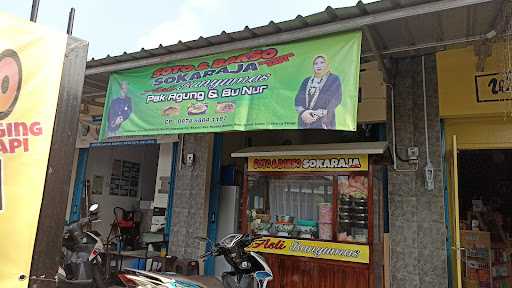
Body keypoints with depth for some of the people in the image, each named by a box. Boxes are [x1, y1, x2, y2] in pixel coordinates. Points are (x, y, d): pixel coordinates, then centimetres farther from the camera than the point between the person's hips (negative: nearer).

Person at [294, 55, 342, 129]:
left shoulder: (334, 80, 3)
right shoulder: (306, 81, 15)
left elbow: (333, 101, -8)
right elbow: (299, 99, 4)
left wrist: (316, 115, -16)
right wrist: (303, 112, -16)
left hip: (323, 124, -4)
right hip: (304, 123, 4)